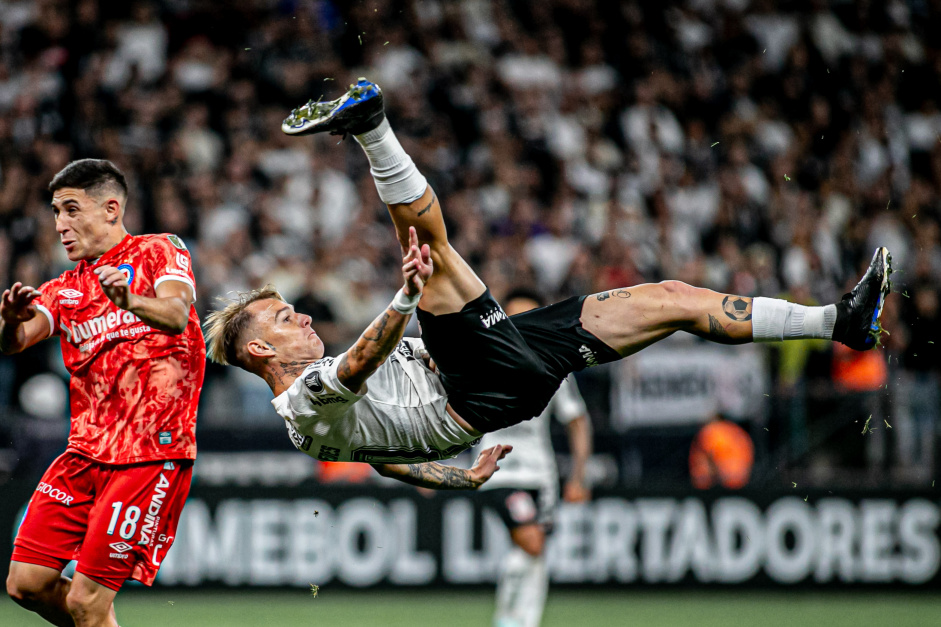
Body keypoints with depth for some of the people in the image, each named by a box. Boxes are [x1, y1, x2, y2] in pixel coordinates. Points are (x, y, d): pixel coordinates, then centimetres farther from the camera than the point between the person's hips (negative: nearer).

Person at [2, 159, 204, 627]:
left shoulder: (159, 251, 1)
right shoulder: (63, 290, 17)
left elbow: (176, 314, -20)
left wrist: (130, 301, -41)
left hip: (151, 452, -6)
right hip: (86, 448, 7)